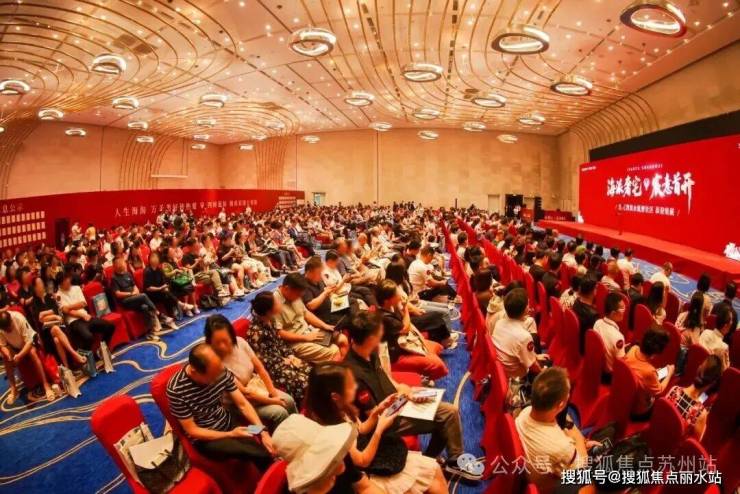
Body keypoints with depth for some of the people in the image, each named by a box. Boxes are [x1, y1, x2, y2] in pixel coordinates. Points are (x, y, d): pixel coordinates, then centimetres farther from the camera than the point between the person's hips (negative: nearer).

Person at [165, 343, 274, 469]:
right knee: (262, 454, -23)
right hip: (205, 438, -5)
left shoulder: (221, 371, -14)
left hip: (228, 422, 5)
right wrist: (230, 435, -21)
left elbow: (242, 404, -6)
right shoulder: (176, 390, -27)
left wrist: (263, 432, -16)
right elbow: (192, 430, -18)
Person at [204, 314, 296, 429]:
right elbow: (243, 393, -25)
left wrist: (273, 392, -9)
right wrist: (271, 401, -17)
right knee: (279, 413, -16)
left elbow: (259, 367, -4)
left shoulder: (239, 342, -15)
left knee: (288, 401, -3)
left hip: (256, 384, 6)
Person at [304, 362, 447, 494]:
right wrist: (380, 429, -22)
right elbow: (362, 461, -22)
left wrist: (377, 412, -4)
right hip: (369, 473, -8)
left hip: (376, 455, 8)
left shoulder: (342, 409, -6)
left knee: (433, 469, 6)